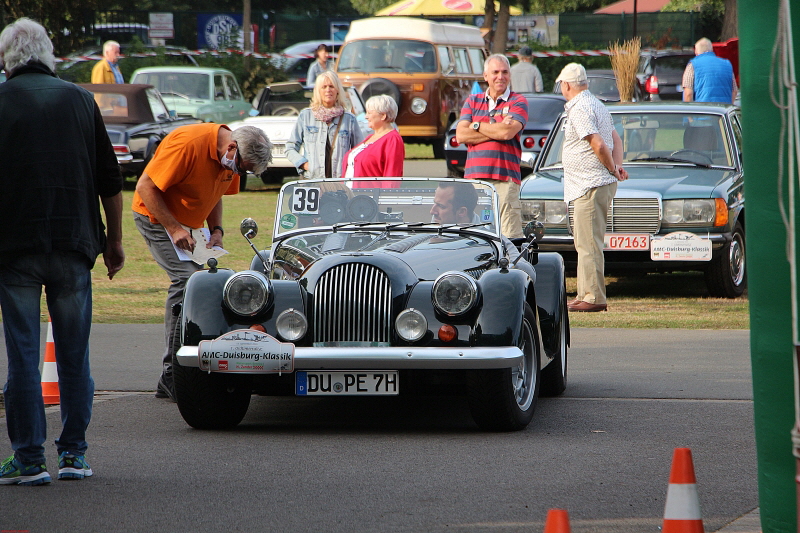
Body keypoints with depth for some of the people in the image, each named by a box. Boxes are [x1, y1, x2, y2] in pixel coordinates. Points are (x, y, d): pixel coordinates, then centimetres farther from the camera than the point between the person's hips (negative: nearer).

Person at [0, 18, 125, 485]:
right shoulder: (80, 100, 7)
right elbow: (110, 178, 9)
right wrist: (114, 239, 17)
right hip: (74, 244, 2)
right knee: (74, 353, 10)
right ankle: (74, 454, 12)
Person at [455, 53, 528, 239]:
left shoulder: (517, 102, 7)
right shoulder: (472, 101, 18)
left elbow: (507, 133, -10)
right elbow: (461, 135, 4)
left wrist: (477, 125, 3)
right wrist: (497, 130, -3)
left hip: (505, 178, -3)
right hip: (474, 176, 3)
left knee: (509, 236, -10)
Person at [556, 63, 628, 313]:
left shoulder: (579, 110, -14)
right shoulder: (597, 105, 19)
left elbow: (598, 145, -22)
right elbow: (615, 139, 23)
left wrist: (612, 169, -8)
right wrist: (617, 165, 8)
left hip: (590, 186, -10)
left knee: (588, 243, -9)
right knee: (586, 243, 14)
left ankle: (593, 297, -10)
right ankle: (587, 294, 17)